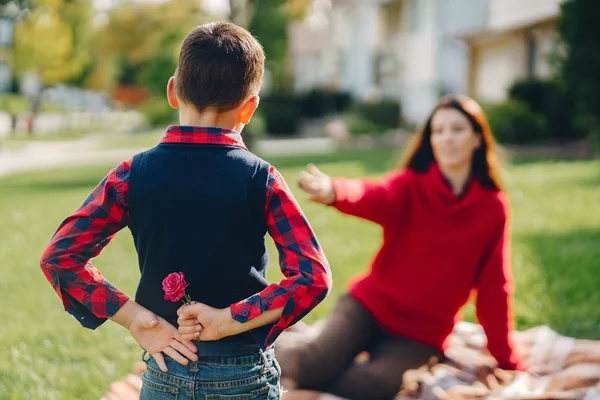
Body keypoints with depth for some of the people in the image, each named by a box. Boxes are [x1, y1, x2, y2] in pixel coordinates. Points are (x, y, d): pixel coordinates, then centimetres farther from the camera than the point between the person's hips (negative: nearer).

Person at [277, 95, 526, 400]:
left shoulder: (493, 208, -4)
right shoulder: (411, 185, -9)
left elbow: (493, 287, 1)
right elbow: (374, 196, -33)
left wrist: (506, 359, 3)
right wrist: (333, 192, -56)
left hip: (422, 332, 1)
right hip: (371, 304, -1)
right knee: (319, 360, -29)